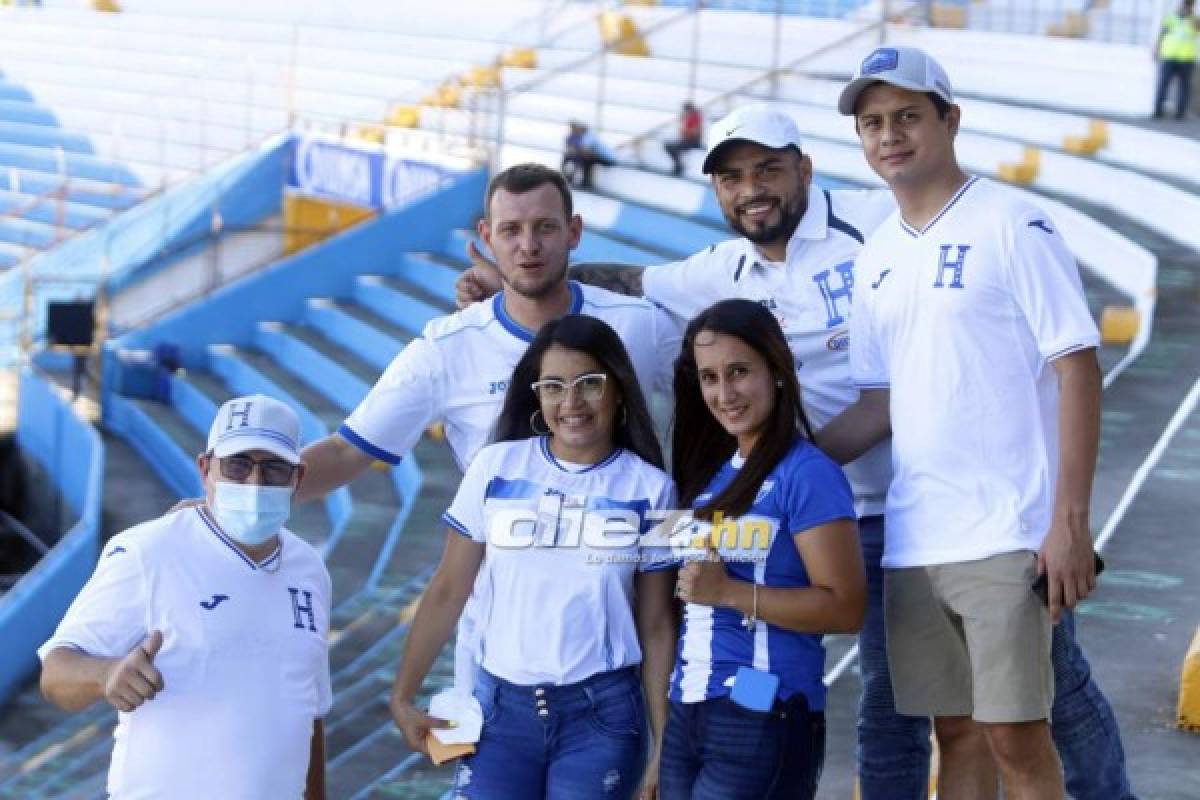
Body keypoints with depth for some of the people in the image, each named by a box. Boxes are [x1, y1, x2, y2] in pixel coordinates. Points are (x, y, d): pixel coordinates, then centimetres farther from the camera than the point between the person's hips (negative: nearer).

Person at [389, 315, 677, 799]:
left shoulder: (650, 488, -1)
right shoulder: (496, 467, 1)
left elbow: (657, 626, 2)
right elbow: (447, 592, 5)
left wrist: (664, 746, 1)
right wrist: (403, 696, 2)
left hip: (602, 714, -1)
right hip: (502, 705, 1)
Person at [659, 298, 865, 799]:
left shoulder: (807, 474, -9)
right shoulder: (709, 472, 13)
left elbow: (845, 608, -15)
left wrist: (729, 591, -18)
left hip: (763, 719, -7)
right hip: (688, 714, 7)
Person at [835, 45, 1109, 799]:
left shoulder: (1012, 222, -5)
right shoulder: (877, 255, 14)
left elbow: (1078, 367, -9)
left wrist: (1071, 521, -15)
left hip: (1006, 537, -6)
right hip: (911, 541, 6)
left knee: (1016, 738, -6)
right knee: (958, 736, 11)